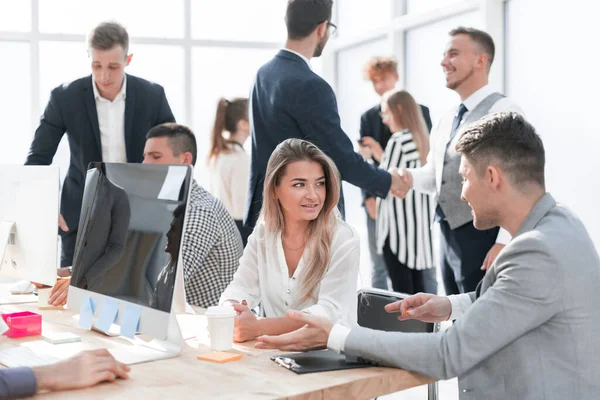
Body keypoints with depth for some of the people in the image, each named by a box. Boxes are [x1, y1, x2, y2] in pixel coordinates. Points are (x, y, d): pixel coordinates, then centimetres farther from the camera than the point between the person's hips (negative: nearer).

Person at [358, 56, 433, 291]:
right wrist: (369, 197, -7)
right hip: (379, 200, 2)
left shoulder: (419, 111, 6)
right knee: (379, 268, 6)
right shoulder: (368, 117, 11)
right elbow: (363, 162, 6)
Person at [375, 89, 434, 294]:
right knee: (418, 287, 10)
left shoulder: (398, 140, -13)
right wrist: (379, 154, 18)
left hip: (398, 223, -8)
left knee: (402, 289, -3)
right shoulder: (421, 139, 11)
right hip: (419, 220, 8)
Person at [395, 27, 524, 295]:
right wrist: (410, 177, -2)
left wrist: (505, 242, -24)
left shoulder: (502, 112, -12)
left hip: (482, 236, -8)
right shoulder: (446, 121, 15)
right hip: (449, 236, 8)